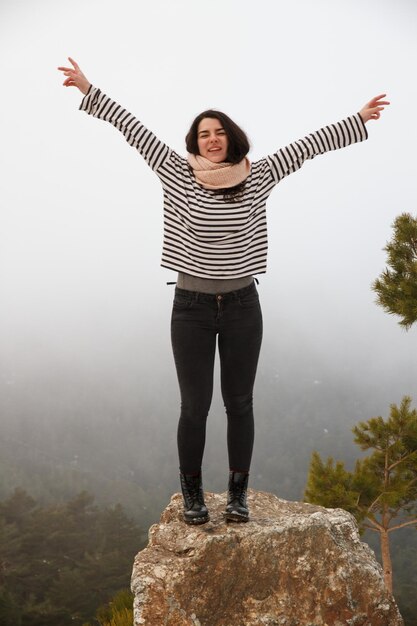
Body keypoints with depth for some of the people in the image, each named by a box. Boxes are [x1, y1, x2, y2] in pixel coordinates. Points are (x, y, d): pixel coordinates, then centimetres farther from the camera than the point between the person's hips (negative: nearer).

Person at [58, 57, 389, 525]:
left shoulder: (257, 177, 0)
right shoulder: (178, 175, -2)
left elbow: (308, 145, 2)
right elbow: (134, 130, -2)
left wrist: (359, 118, 4)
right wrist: (88, 89, -1)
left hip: (242, 307, 1)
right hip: (191, 307, -1)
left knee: (240, 403, 7)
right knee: (194, 407, 4)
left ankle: (238, 493, 18)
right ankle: (192, 494, 19)